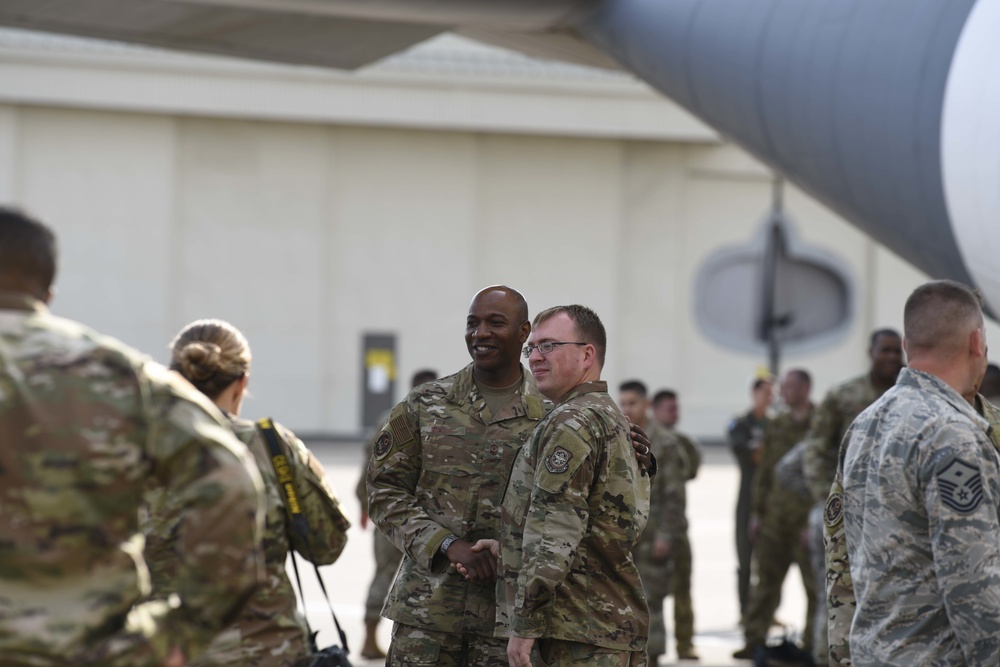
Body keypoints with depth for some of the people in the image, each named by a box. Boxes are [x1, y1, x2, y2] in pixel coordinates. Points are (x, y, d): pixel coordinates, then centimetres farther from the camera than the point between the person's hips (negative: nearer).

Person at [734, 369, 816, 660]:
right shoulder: (776, 425, 12)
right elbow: (764, 471, 15)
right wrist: (757, 512, 11)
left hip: (809, 516, -5)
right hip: (776, 514, 5)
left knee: (815, 584, 1)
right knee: (766, 581, 6)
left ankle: (812, 643, 7)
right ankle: (754, 641, 9)